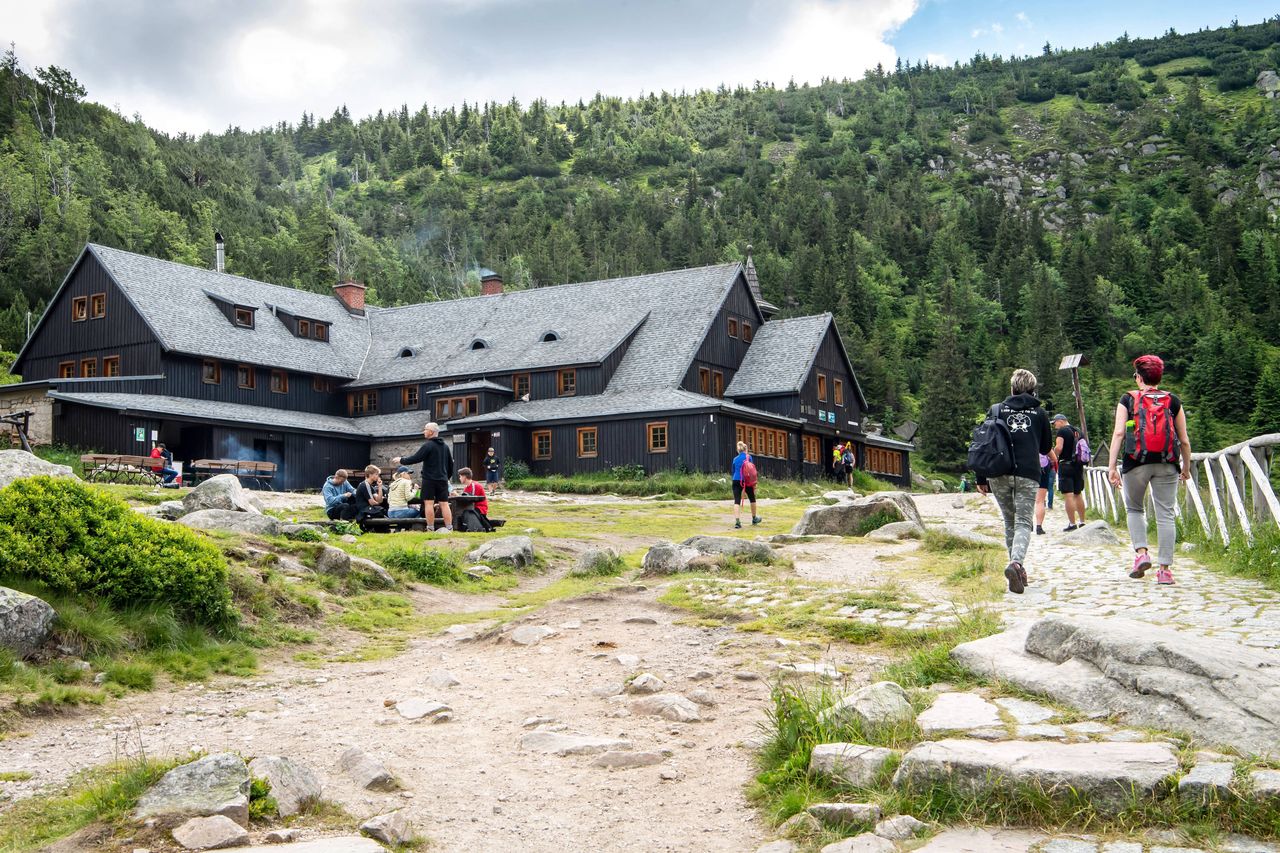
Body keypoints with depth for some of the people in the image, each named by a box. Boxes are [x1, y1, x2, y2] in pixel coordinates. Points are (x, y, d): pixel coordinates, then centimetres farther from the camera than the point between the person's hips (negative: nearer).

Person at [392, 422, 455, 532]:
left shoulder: (428, 445, -9)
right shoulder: (445, 446, 14)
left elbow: (415, 458, -12)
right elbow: (451, 464, 19)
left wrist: (401, 460, 1)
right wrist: (447, 476, 30)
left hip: (429, 479, -6)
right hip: (443, 479, 6)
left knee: (429, 503, -3)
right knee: (444, 503, 4)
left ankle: (430, 528, -6)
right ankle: (449, 528, -1)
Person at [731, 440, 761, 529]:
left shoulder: (735, 459, 9)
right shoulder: (749, 457, 0)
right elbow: (752, 471, -3)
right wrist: (754, 484, -1)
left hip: (736, 481, 2)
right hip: (747, 481, -2)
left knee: (737, 501, -4)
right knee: (752, 499, 19)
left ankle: (737, 521, -20)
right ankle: (754, 518, 33)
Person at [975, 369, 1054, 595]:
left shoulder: (997, 410, 10)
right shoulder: (1039, 413, 10)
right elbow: (1046, 449, 18)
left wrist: (981, 478, 9)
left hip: (999, 474, 1)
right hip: (1028, 474, -1)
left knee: (1009, 522, 16)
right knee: (1023, 523, -2)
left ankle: (1019, 569, 16)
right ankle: (1016, 563, -27)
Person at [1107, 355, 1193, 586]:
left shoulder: (1128, 400, 5)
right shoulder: (1173, 401, 9)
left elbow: (1118, 433, -5)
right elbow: (1184, 440, 9)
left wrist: (1112, 466, -5)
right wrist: (1186, 467, 21)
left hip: (1137, 463, -1)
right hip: (1166, 464, 1)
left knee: (1134, 509, 19)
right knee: (1165, 514, 2)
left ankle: (1141, 552, 0)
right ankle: (1165, 569, -1)